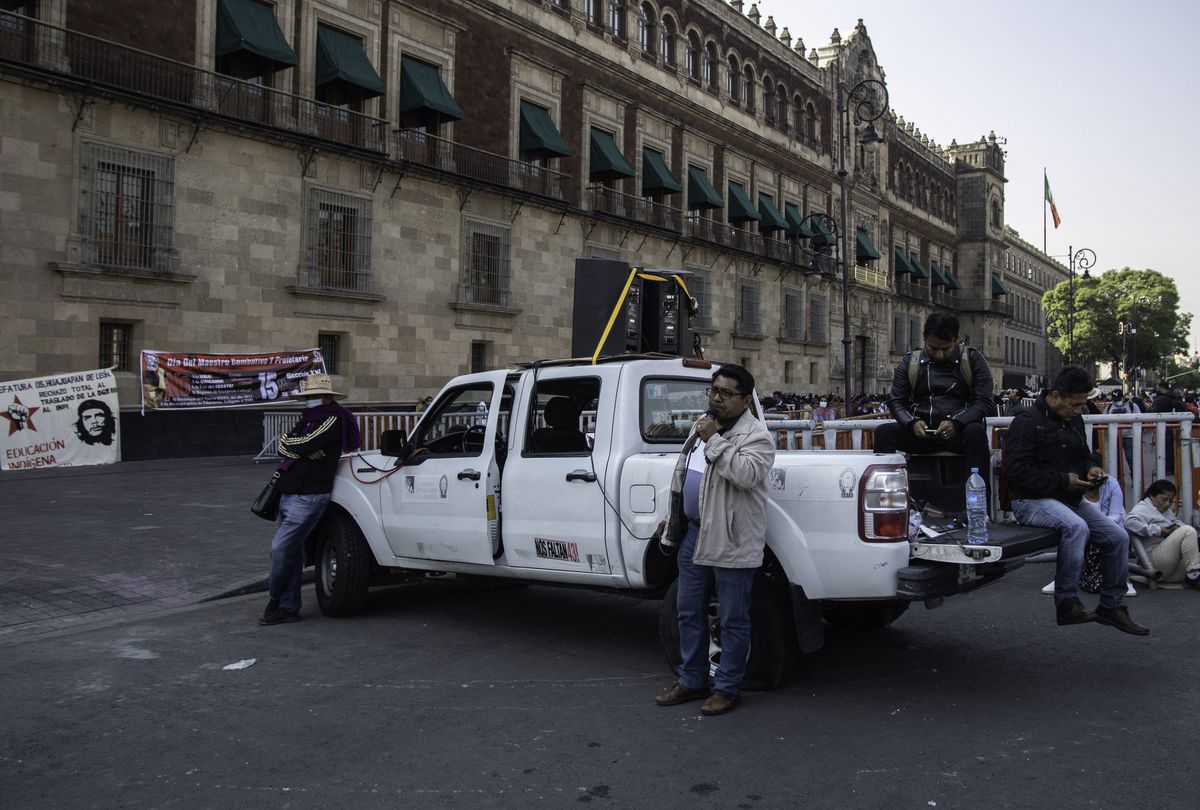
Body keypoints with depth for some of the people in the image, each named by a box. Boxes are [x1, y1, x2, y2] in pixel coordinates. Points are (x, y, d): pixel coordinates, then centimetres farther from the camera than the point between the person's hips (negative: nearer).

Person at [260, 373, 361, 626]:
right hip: (290, 494, 9)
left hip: (308, 497, -9)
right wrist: (303, 451, -12)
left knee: (281, 548, -11)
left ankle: (275, 601, 6)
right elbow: (283, 448, 7)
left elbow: (304, 444, -19)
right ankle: (288, 608, 17)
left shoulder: (333, 420, -7)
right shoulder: (308, 418, 19)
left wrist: (288, 441, 0)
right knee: (292, 552, 10)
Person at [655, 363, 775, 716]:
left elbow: (746, 475, -29)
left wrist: (714, 440, -24)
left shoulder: (756, 435, -11)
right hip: (694, 533, 8)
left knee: (733, 619, 3)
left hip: (732, 541, -8)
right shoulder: (701, 426, 13)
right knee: (689, 612, 15)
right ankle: (692, 680, 28)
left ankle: (727, 687, 15)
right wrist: (672, 518, 24)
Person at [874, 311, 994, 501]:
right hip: (919, 433, 2)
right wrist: (912, 423, -14)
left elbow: (984, 402, -2)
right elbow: (896, 402, 9)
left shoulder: (973, 359, 5)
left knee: (976, 432, -36)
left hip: (959, 431, -2)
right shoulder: (909, 362, 10)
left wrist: (956, 423, -21)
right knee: (883, 432, -24)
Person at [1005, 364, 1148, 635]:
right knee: (1076, 527, -35)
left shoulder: (1074, 420, 14)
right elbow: (1016, 470, -20)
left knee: (1118, 537, -2)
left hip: (1071, 499, 9)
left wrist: (1091, 467, 4)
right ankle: (1066, 604, -25)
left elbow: (1084, 454, 30)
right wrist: (1062, 480, -19)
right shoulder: (1027, 420, -13)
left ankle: (1111, 606, 13)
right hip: (1032, 501, -9)